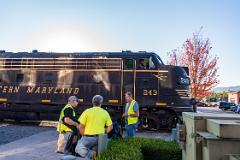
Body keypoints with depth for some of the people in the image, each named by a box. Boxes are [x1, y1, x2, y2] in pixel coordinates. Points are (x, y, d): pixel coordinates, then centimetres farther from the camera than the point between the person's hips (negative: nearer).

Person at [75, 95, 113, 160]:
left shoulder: (87, 111, -5)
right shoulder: (105, 113, 3)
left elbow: (81, 127, -5)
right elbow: (110, 127, 5)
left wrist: (84, 135, 11)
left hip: (88, 137, -4)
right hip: (100, 138, 4)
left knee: (78, 148, 14)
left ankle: (90, 154, -12)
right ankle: (94, 153, -7)